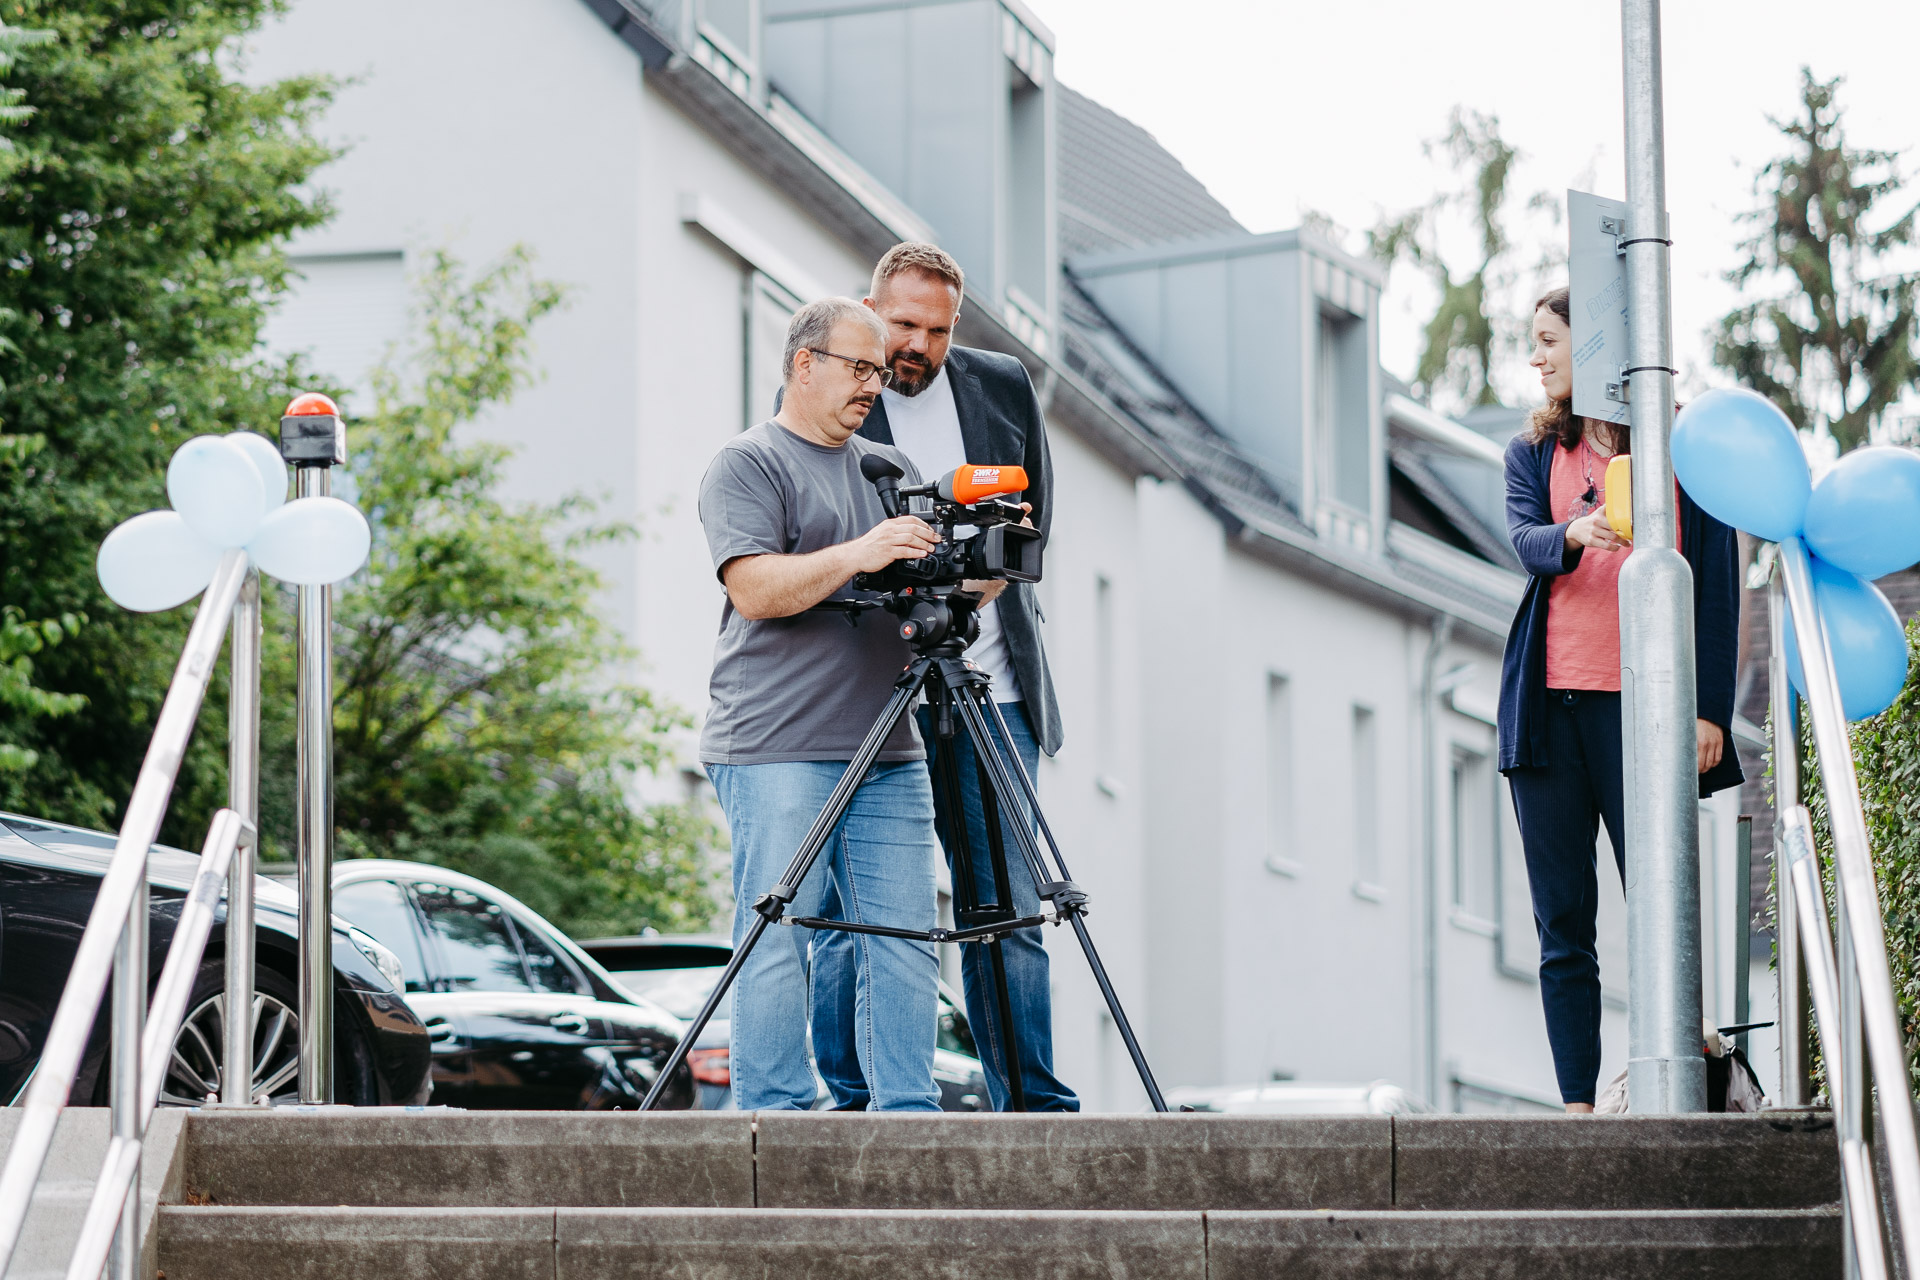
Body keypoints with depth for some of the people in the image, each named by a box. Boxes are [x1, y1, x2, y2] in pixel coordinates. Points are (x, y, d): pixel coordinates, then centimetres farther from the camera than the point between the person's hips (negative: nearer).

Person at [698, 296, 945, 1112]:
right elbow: (754, 588, -13)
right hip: (778, 749, -7)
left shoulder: (889, 469, 22)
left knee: (904, 938, 2)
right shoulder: (748, 465, 0)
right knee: (777, 939, -8)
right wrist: (855, 556, -22)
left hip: (889, 751, 7)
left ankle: (909, 1116, 3)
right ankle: (774, 1119, -6)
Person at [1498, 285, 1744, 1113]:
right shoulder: (1534, 452, 15)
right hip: (1550, 703, 3)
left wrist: (1710, 709, -5)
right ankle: (1578, 1104, 1)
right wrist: (1572, 535, -28)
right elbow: (1525, 538, -4)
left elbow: (1717, 584, 4)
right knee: (1562, 923, 1)